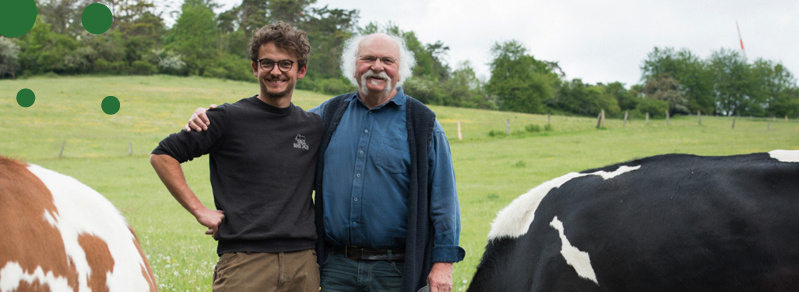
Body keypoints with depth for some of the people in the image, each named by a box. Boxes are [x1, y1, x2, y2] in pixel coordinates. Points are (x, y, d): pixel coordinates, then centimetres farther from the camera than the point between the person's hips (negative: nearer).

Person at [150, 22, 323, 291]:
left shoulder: (315, 127, 12)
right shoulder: (229, 118, 0)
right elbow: (162, 155, 2)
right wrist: (199, 210, -4)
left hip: (303, 266, 4)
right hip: (244, 265, -3)